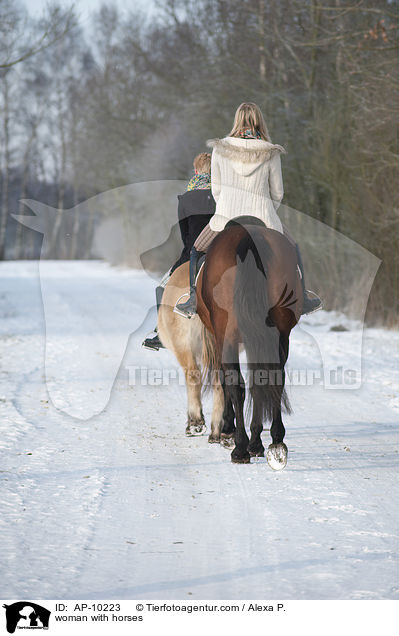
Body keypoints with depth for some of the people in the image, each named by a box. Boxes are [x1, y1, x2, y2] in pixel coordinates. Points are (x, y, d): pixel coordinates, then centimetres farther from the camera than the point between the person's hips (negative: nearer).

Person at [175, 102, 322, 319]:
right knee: (293, 251, 29)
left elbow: (217, 189, 8)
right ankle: (303, 301, 33)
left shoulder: (220, 149, 0)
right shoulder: (271, 153, -3)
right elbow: (277, 193, 6)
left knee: (195, 254, 25)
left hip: (227, 215, 0)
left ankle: (193, 301, 13)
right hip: (263, 216, 0)